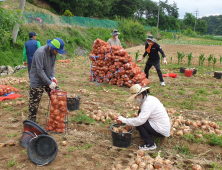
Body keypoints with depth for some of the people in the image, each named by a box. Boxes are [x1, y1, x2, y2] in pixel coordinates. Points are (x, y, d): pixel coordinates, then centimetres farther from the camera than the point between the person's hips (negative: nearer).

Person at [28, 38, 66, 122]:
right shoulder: (40, 53, -26)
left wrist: (53, 76, -6)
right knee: (34, 103, 1)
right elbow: (40, 71, -26)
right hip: (37, 82, -8)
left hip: (48, 80, 8)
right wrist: (49, 83, -25)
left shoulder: (53, 52, 0)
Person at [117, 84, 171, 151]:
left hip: (162, 131, -10)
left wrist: (124, 120, -22)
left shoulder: (148, 103, -23)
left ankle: (150, 144, -7)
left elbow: (140, 120, -31)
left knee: (138, 123, -16)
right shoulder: (150, 98, 6)